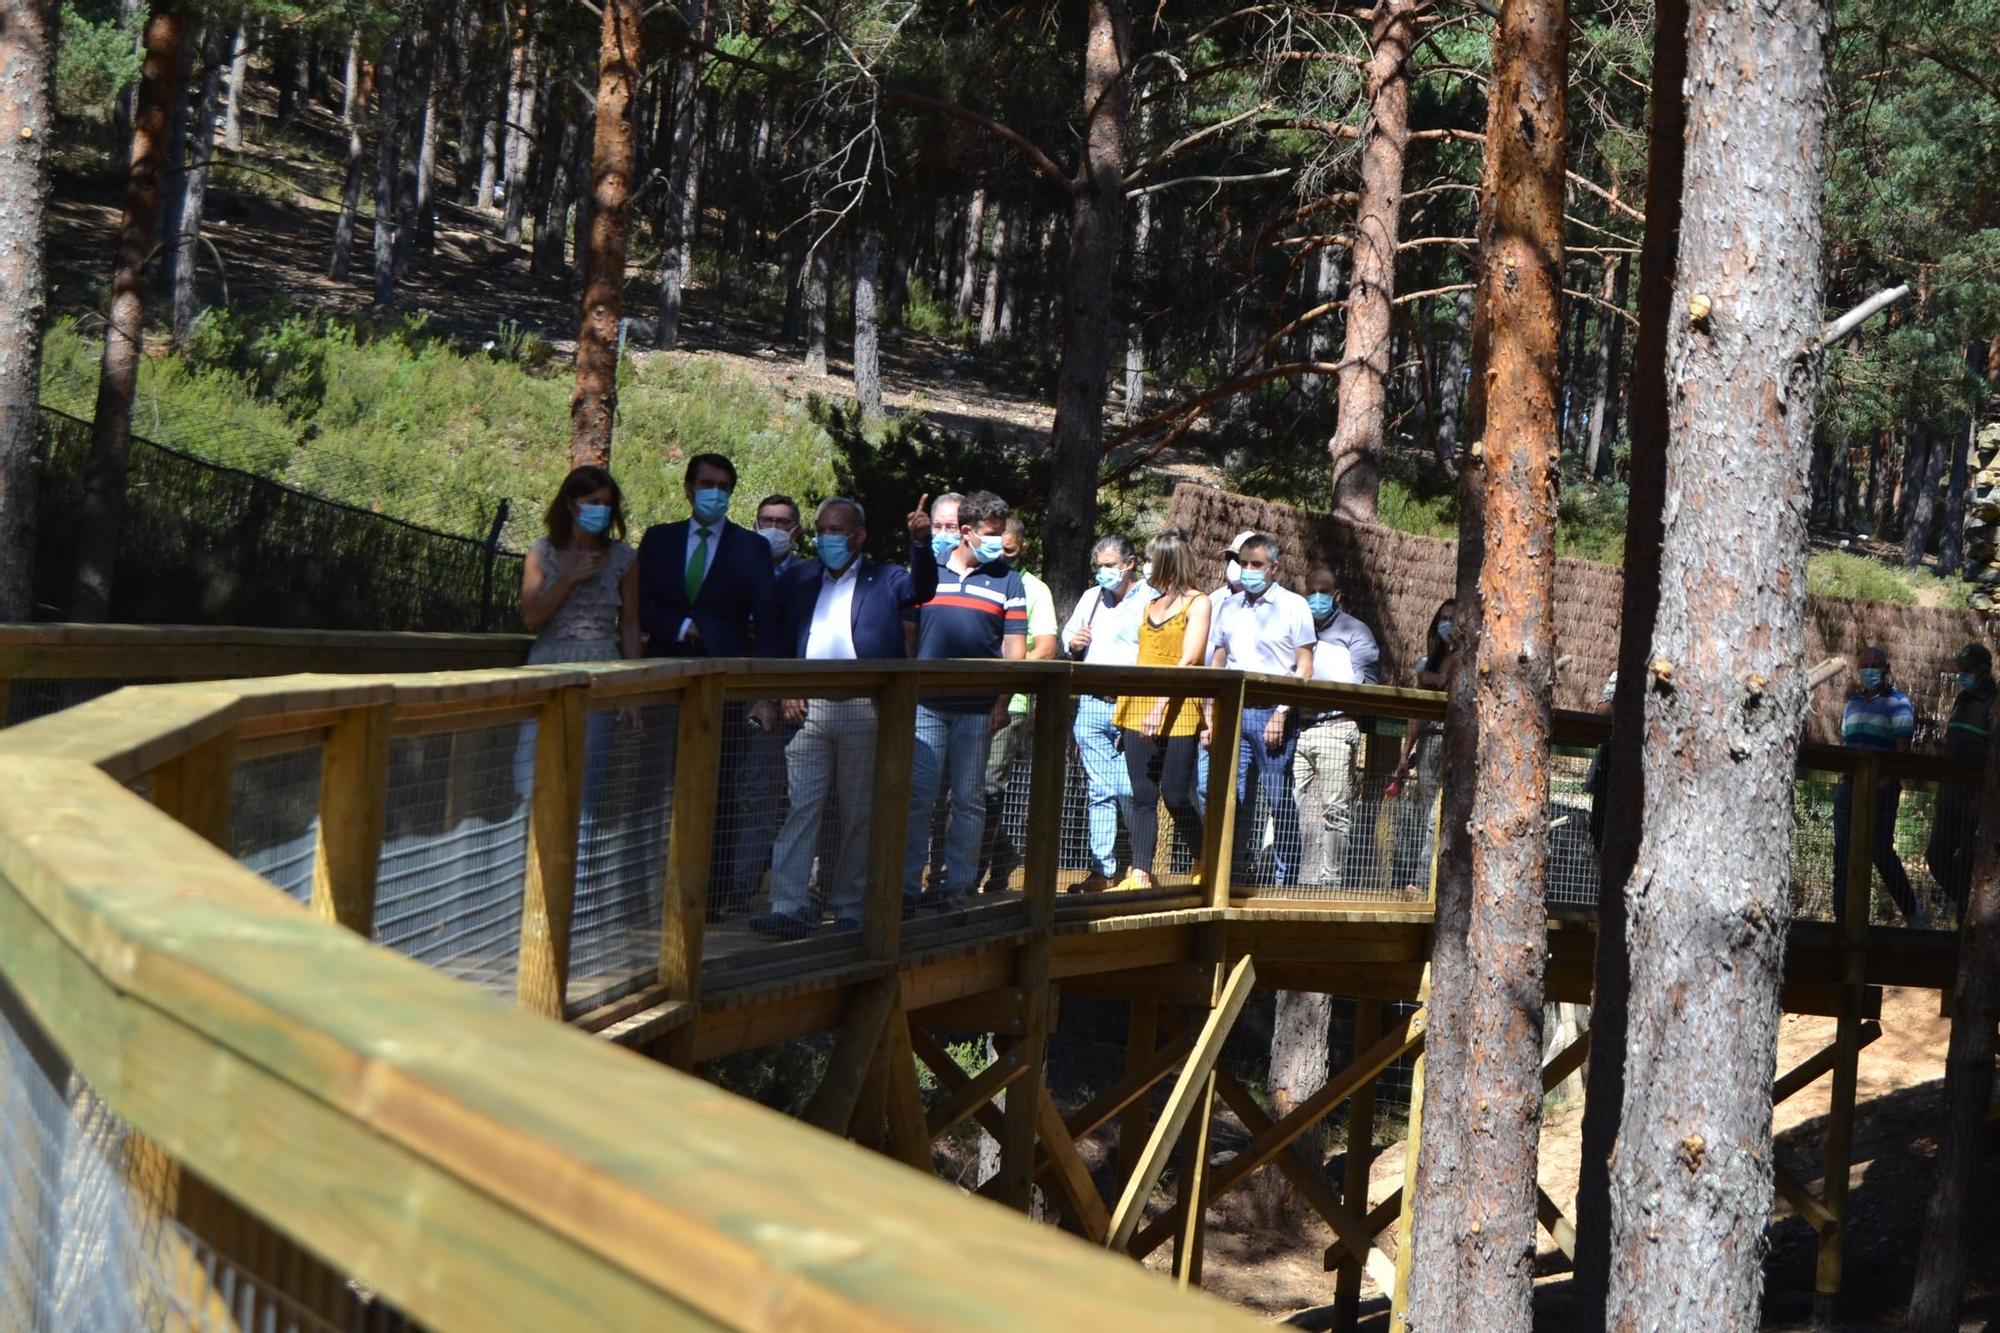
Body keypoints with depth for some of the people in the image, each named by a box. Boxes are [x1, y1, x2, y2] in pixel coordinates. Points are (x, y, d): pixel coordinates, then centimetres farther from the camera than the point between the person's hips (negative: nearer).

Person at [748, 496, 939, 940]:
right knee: (799, 808, -5)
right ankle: (789, 907, -8)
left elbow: (921, 589, -11)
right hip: (809, 708, 2)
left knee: (858, 815, 3)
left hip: (863, 708, -2)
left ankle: (850, 909, 11)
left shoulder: (884, 581, 7)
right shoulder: (798, 580, 17)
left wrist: (921, 543, -29)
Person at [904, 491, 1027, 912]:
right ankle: (908, 885, 1)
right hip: (925, 703, 1)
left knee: (968, 798, 3)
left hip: (977, 707, -1)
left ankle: (957, 885, 10)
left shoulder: (1006, 580, 6)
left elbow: (1014, 647, 4)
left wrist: (1003, 702, -4)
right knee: (917, 795, -2)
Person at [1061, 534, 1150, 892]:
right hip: (1090, 704, 6)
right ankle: (1102, 870, 9)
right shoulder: (1090, 599, 18)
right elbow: (1066, 635, 30)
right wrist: (1073, 644, 6)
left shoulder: (1149, 600, -2)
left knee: (1130, 791, -11)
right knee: (1098, 791, 6)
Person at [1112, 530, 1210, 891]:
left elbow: (1189, 659, -11)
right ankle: (1140, 875, -1)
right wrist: (1124, 713, 14)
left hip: (1177, 713, -6)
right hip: (1138, 710, 6)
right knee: (1143, 796, 1)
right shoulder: (1150, 601, 18)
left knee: (1176, 796, -5)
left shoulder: (1197, 602, -1)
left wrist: (1161, 706, -20)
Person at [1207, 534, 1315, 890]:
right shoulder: (1229, 606, 15)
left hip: (1272, 713, -5)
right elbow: (1217, 662, 19)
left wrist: (1282, 713, -12)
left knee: (1279, 800, -4)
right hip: (1233, 711, 5)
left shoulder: (1293, 606, 1)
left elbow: (1304, 668, -3)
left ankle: (1286, 878, 1)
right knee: (1235, 799, 3)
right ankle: (1239, 871, 9)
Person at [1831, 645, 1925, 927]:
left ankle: (1911, 909, 10)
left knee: (1881, 851, -8)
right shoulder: (1852, 703, 17)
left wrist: (1884, 782, -18)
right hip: (1849, 786, 6)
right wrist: (1844, 776, 7)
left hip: (1880, 788, -6)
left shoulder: (1897, 702, -3)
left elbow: (1903, 746, -10)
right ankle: (1843, 918, 8)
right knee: (1843, 852, 4)